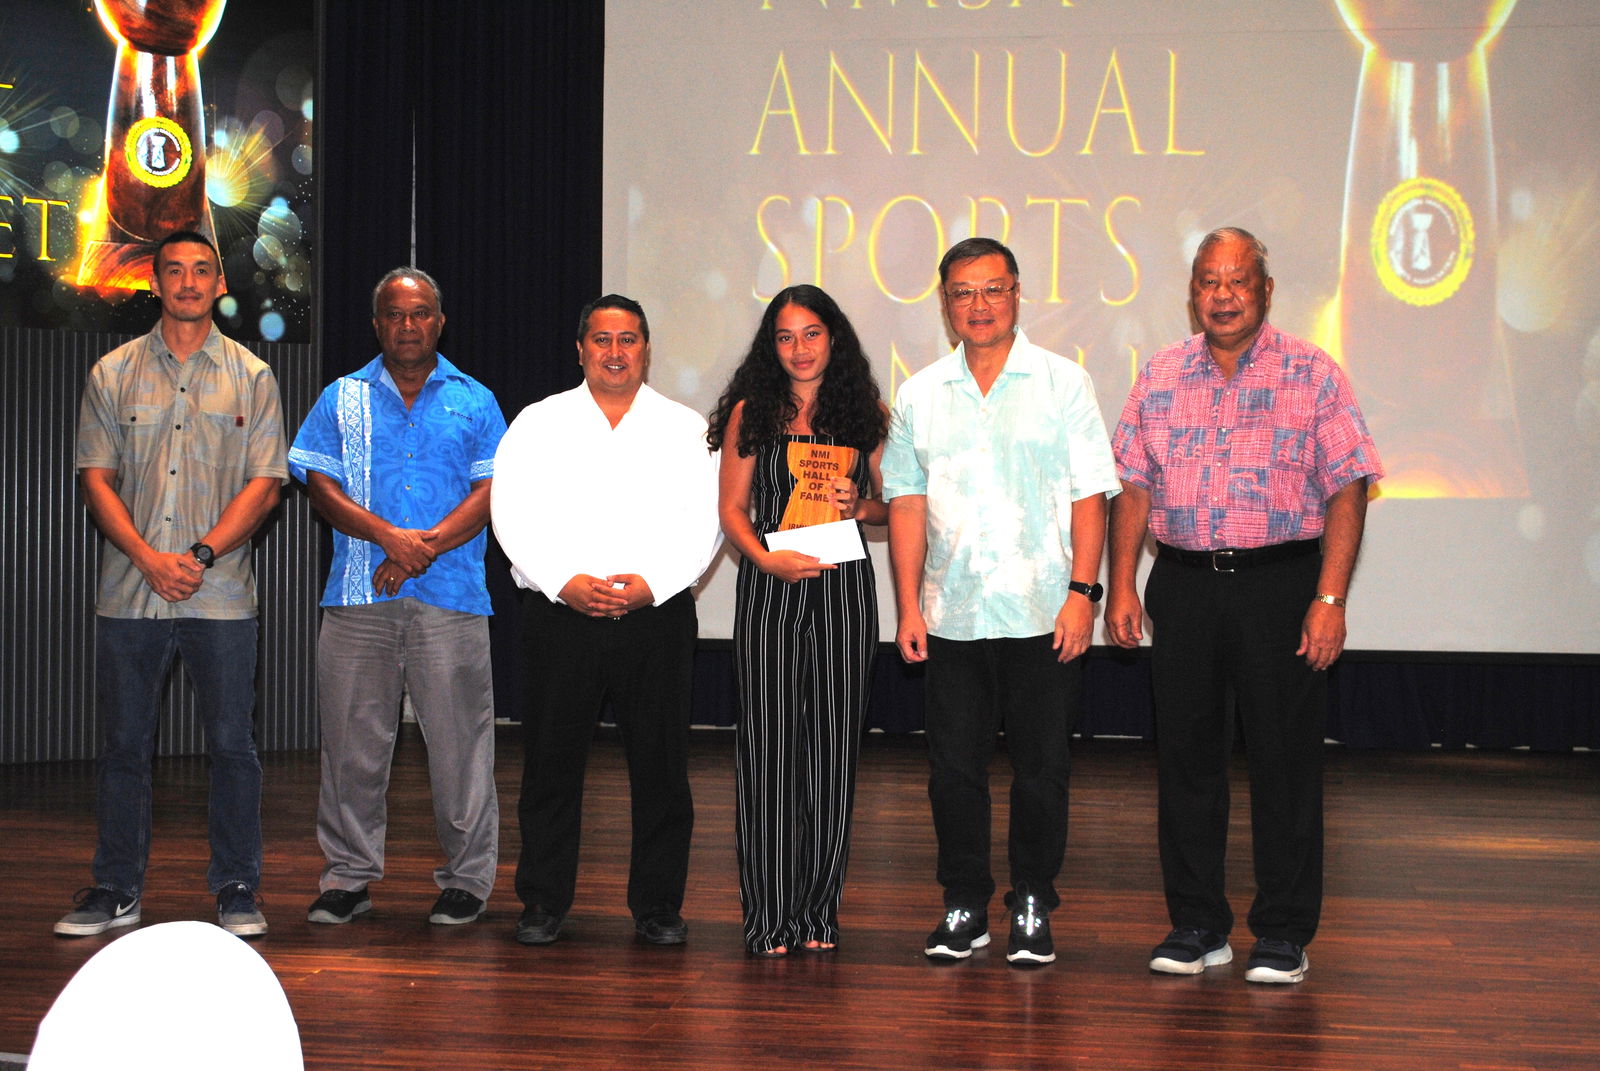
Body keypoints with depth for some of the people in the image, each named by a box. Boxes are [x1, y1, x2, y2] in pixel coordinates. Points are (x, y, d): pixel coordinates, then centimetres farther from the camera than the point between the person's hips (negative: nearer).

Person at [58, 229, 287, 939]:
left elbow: (264, 485, 1)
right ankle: (116, 892, 15)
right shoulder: (113, 374, 9)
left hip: (220, 593, -1)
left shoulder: (250, 377, 7)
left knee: (232, 744, 1)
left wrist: (201, 555, -11)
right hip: (129, 590, 1)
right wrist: (149, 557, -10)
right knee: (124, 745, 6)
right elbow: (96, 479, 4)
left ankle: (237, 890, 11)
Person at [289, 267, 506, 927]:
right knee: (352, 740, 3)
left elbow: (493, 490, 1)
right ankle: (349, 874, 14)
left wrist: (427, 545, -12)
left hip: (450, 596, -1)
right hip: (358, 598, 1)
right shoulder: (342, 399, 13)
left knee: (459, 738, -1)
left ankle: (467, 878, 9)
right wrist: (389, 537, -13)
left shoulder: (474, 402, 11)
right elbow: (320, 485, 2)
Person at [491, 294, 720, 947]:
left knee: (661, 765, 1)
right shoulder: (539, 423, 9)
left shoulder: (684, 429, 10)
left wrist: (650, 584, -11)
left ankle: (658, 906, 12)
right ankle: (543, 904, 13)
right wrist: (565, 582, -11)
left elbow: (703, 524, 2)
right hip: (560, 616, 0)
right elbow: (514, 515, 1)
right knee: (552, 762, 2)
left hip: (657, 617, 0)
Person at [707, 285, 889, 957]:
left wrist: (860, 506, -7)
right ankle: (770, 915, 3)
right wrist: (765, 556, -11)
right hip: (769, 587, -1)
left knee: (833, 745, 2)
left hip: (844, 585, 1)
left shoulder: (866, 414, 10)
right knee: (768, 743, -3)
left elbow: (893, 505, 14)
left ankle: (818, 911, 11)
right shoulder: (751, 414, 8)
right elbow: (732, 507, 6)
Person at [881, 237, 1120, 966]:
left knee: (1041, 769, 3)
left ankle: (1033, 908, 15)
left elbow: (1089, 495, -1)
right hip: (951, 618, 2)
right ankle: (963, 908, 18)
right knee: (954, 768, 6)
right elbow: (907, 504, 8)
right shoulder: (919, 395, 9)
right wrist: (908, 606, 2)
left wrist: (1082, 592, -9)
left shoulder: (1063, 383, 2)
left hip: (1044, 615, -2)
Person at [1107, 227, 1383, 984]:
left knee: (1284, 758, 0)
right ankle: (1197, 925, 18)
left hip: (1280, 582, -3)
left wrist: (1329, 598, -12)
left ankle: (1283, 934, 11)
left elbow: (1346, 491, -4)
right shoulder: (1160, 377, 10)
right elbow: (1133, 487, 10)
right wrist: (1120, 585, 2)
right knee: (1186, 755, 7)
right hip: (1183, 583, 3)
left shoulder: (1311, 375, 0)